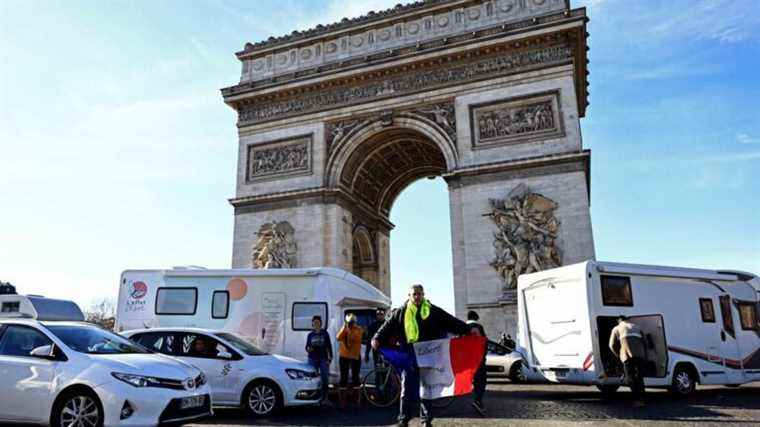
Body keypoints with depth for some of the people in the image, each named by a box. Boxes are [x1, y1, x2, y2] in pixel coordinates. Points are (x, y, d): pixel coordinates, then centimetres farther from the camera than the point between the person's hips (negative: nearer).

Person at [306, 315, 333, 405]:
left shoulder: (325, 333, 3)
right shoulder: (310, 335, 7)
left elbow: (329, 346, 3)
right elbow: (307, 346, 11)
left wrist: (329, 358, -3)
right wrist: (308, 349, -12)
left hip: (323, 359, -1)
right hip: (313, 359, 1)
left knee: (325, 379, -4)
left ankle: (325, 398, 4)